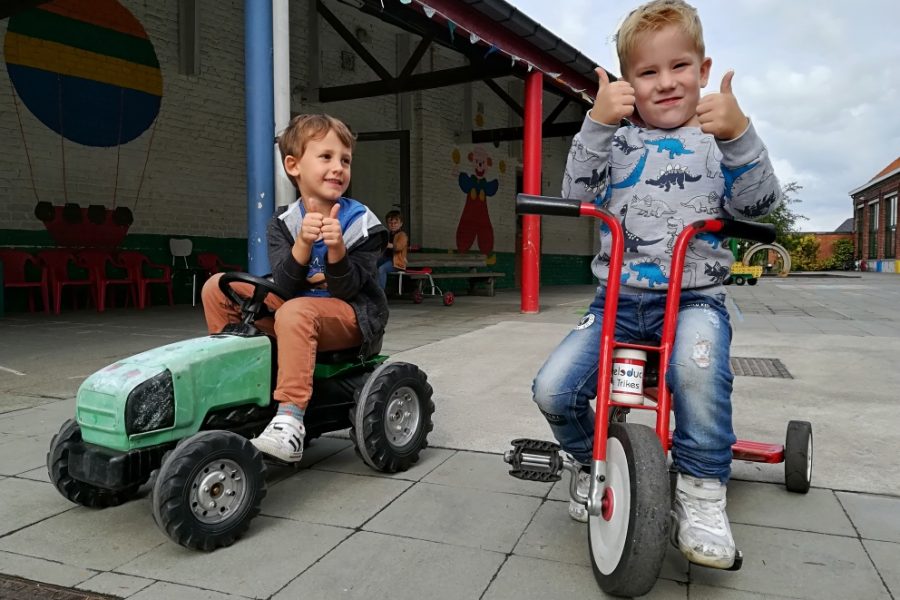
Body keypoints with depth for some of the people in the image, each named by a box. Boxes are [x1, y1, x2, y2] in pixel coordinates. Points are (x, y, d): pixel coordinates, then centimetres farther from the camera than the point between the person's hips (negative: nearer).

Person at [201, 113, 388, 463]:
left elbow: (346, 290, -15)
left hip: (349, 315, -5)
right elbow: (284, 285, -15)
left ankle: (290, 421, -38)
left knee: (295, 312, -37)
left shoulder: (361, 224, -11)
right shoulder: (283, 224, -3)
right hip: (295, 306, 5)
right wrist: (303, 243, -32)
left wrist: (336, 249, -34)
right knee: (218, 288, -3)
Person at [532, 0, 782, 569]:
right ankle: (595, 463, 16)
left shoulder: (718, 139, 9)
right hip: (618, 298, 2)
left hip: (695, 296, -1)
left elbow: (759, 203, -4)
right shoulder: (619, 140, 10)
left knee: (698, 364, -37)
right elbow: (578, 195, -3)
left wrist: (739, 133, -19)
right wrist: (596, 123, -15)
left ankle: (702, 490, -13)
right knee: (553, 390, -15)